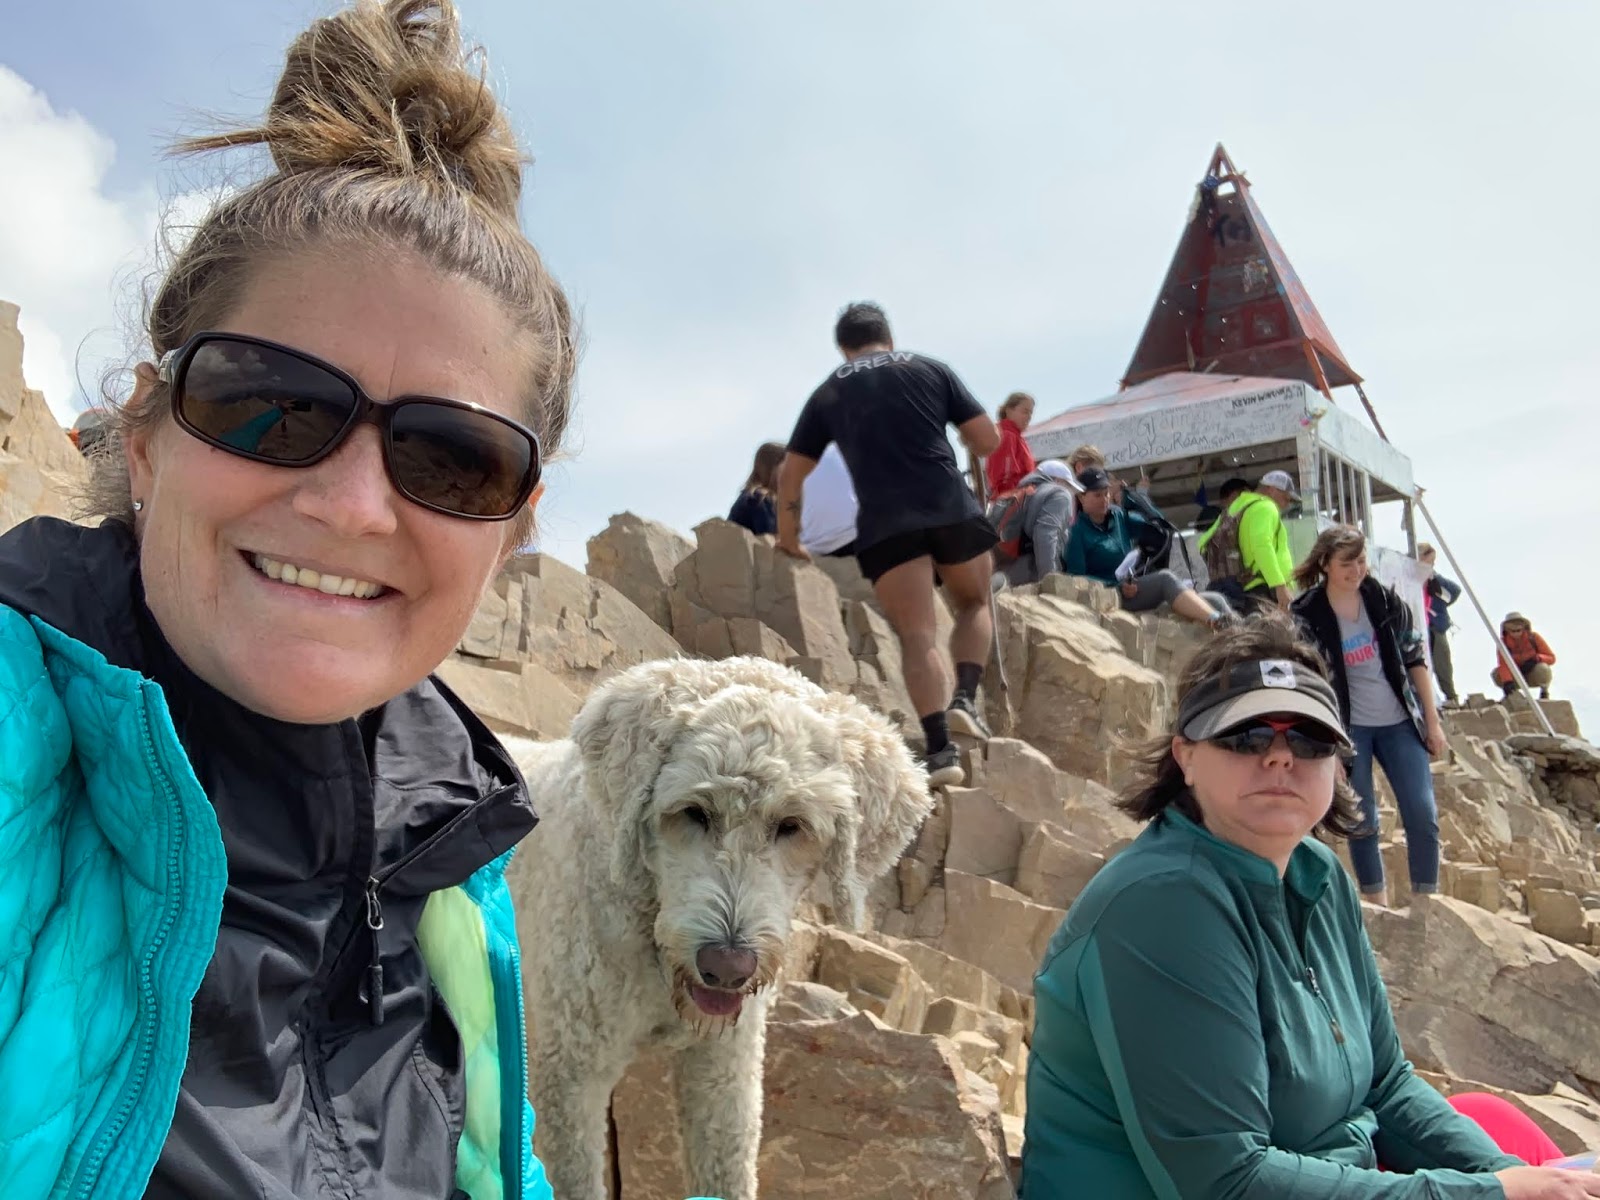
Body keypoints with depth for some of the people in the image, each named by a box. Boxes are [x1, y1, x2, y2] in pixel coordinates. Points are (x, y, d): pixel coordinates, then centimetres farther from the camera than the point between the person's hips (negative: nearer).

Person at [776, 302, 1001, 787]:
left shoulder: (828, 393, 16)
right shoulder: (931, 369, 14)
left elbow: (790, 475, 18)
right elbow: (989, 441, 12)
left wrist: (789, 537, 31)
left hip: (886, 525, 0)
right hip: (953, 509, 0)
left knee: (917, 636, -1)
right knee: (974, 606, 22)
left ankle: (940, 751, -11)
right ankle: (965, 700, 2)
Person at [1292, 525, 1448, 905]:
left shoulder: (1385, 600, -1)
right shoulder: (1306, 615, -10)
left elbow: (1415, 660, 5)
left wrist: (1432, 721, 3)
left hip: (1399, 722, 3)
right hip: (1348, 728, -3)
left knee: (1423, 815, -2)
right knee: (1363, 822, 3)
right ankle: (1378, 906, 17)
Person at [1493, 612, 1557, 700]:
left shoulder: (1533, 637, -14)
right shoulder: (1503, 642, -15)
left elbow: (1551, 658, -10)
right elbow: (1502, 664, -29)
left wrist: (1536, 659, -33)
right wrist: (1507, 682, -47)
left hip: (1534, 676, -1)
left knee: (1542, 668, -35)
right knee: (1496, 674, -29)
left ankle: (1544, 691, -1)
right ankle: (1511, 694, 4)